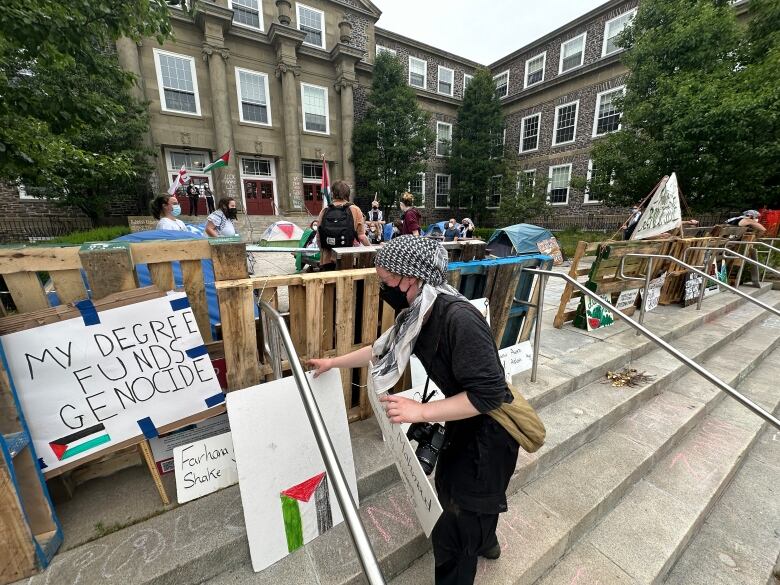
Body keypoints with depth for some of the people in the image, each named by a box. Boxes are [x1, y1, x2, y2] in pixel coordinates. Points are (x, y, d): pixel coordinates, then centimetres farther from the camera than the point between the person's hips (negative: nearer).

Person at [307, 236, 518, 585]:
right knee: (450, 488, 32)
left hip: (489, 432, -8)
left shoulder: (459, 319, -34)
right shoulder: (417, 315, -7)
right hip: (463, 423, 8)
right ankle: (484, 542, 62)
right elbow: (383, 348, 8)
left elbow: (488, 394, -32)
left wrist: (420, 412, -32)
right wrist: (333, 362, 16)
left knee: (454, 534, 8)